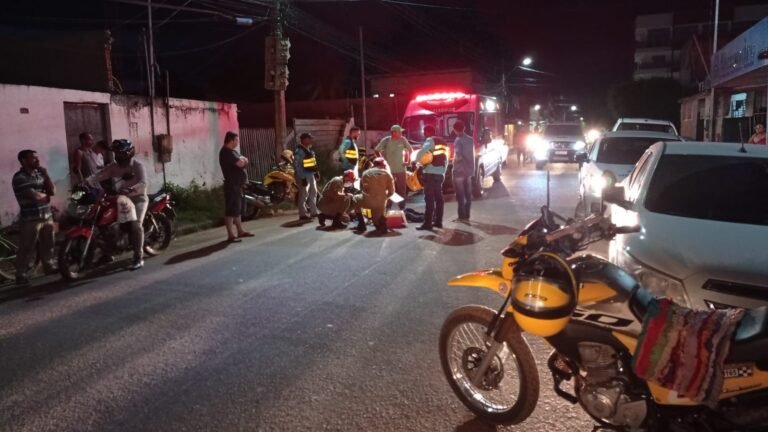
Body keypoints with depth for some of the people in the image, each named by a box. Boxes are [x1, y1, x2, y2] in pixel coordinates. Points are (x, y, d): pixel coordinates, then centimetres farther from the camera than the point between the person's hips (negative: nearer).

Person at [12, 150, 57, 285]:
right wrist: (46, 196, 0)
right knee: (26, 249, -4)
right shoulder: (19, 177, -13)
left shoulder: (39, 173, 12)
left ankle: (50, 266, 31)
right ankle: (22, 275, 1)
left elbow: (52, 190, 4)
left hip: (46, 216, 7)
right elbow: (35, 196, -20)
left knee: (47, 245, 17)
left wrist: (45, 174, -5)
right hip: (30, 219, -7)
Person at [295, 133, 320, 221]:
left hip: (311, 175, 10)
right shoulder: (299, 151, -16)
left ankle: (314, 212, 25)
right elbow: (298, 166, -20)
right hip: (304, 176, -10)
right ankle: (302, 214, -3)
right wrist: (302, 178, -23)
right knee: (303, 195, -6)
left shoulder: (309, 149, 13)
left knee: (313, 193, 16)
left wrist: (316, 172, 17)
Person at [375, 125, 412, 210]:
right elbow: (377, 151, -1)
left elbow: (410, 150, 10)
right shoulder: (386, 140, -9)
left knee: (402, 189, 6)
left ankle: (402, 208, 17)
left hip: (400, 169, 2)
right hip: (389, 169, -2)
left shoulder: (403, 140, -3)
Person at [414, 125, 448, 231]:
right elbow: (446, 160, 20)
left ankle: (428, 223, -11)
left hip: (431, 173, -9)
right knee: (438, 198, 11)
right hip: (440, 173, 9)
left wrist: (416, 161, -10)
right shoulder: (443, 142, 19)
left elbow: (421, 151, -25)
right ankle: (438, 222, 14)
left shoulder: (431, 140, -7)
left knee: (429, 198, -9)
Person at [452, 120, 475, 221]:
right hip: (469, 169, 7)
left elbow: (458, 156, -23)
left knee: (460, 195, -3)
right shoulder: (470, 139, 9)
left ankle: (462, 216, -3)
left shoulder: (458, 140, -14)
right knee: (468, 194, 10)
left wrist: (455, 159, -4)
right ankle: (466, 215, 15)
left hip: (459, 171, -7)